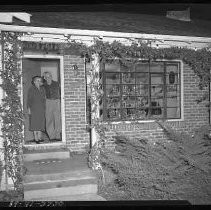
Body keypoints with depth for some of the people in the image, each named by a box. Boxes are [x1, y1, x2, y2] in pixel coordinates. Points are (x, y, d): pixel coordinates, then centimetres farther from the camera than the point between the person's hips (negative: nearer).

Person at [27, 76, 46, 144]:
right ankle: (36, 138, 3)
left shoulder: (42, 89, 12)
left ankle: (39, 138, 11)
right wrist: (28, 108, -11)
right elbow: (29, 99, -4)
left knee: (41, 123, 4)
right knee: (35, 123, -1)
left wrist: (44, 107, 10)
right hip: (34, 108, -5)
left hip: (41, 108, 5)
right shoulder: (31, 89, -2)